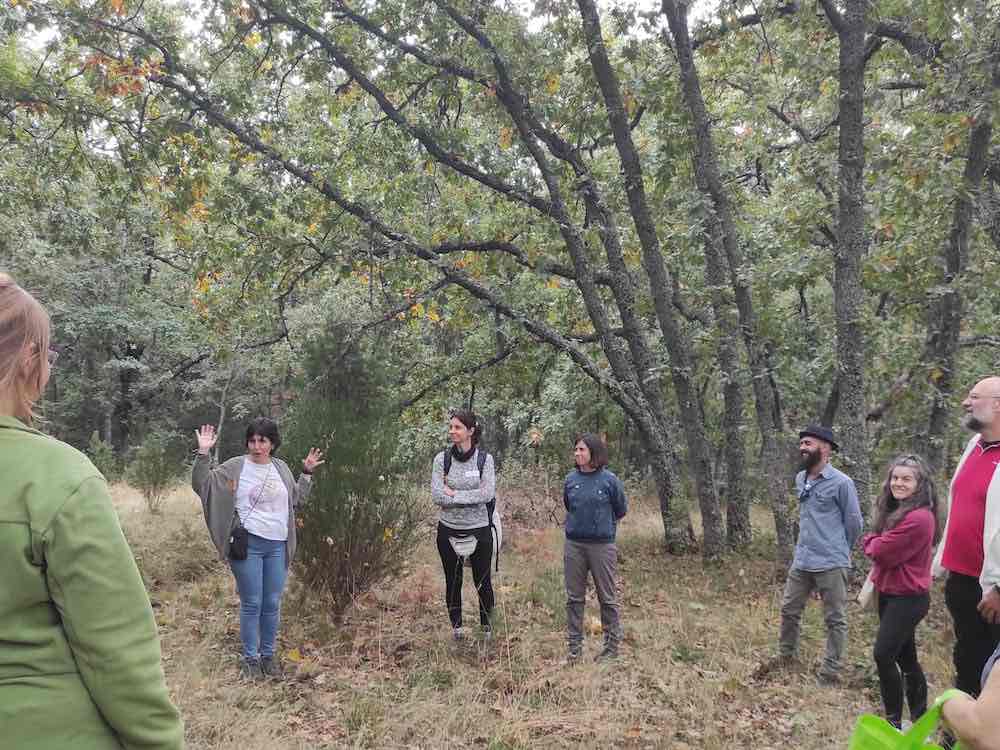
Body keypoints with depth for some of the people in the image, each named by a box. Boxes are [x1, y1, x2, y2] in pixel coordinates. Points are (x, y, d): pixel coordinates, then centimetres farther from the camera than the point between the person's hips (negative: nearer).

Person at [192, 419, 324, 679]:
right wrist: (203, 453, -17)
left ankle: (268, 655, 25)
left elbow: (296, 498, 24)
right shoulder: (235, 466, -2)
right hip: (247, 544, -4)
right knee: (251, 604, 1)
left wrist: (307, 473, 16)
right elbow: (202, 483, -8)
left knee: (272, 604, 10)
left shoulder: (281, 468, 11)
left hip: (277, 546, 4)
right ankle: (250, 658, 17)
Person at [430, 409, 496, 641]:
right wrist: (471, 497, -16)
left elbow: (488, 493, -16)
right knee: (453, 581, 14)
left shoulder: (485, 459, -5)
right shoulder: (441, 459, -3)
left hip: (479, 530, -1)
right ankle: (456, 625, 32)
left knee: (483, 582, 10)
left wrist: (454, 494, -17)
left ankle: (487, 626, 32)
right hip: (449, 530, 1)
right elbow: (436, 496, -11)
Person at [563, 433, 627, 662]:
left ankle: (612, 645, 19)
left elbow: (621, 510, 5)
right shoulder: (570, 479, 1)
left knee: (608, 598, 6)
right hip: (573, 544, 3)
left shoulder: (609, 480, -8)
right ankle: (574, 645, 21)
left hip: (602, 546, -3)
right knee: (574, 598, 10)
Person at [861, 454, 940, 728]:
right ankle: (919, 718, 30)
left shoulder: (918, 518, -24)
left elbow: (881, 552, -22)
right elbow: (879, 544, 12)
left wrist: (871, 541, -2)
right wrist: (877, 543, -9)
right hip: (890, 593, 10)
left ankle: (894, 721, 1)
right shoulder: (896, 511, 9)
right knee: (905, 657, 17)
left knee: (883, 655, -11)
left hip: (908, 598, -10)